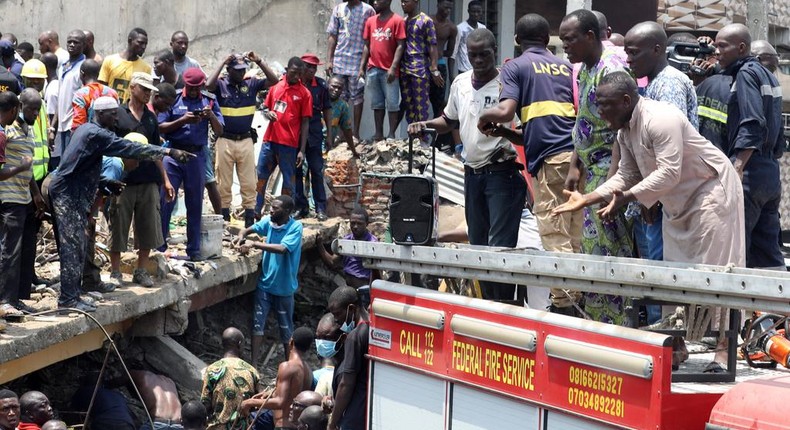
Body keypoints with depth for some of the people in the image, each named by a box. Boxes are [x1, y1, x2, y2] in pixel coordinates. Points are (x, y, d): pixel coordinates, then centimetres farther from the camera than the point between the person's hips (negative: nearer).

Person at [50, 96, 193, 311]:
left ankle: (70, 295, 14)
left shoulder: (87, 129, 16)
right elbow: (130, 149, -22)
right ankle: (69, 298, -10)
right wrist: (168, 152, -24)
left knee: (75, 246, 11)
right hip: (68, 194, -10)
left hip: (73, 194, 10)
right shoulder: (97, 135, -16)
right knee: (73, 246, -10)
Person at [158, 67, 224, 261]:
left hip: (197, 156, 2)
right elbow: (161, 128, -4)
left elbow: (220, 131, 5)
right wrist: (183, 120, -16)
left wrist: (211, 116, -13)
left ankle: (194, 250, 13)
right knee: (165, 201, -5)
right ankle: (159, 246, 1)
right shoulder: (173, 99, 1)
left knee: (195, 204, 7)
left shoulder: (209, 101, 8)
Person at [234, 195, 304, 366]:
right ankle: (253, 364, 6)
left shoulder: (295, 227, -19)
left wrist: (255, 244, -32)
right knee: (258, 322, 2)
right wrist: (242, 235, -11)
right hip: (265, 283, 4)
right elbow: (251, 229, 13)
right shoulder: (269, 221, -2)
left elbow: (282, 248, -32)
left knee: (286, 327, 10)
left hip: (284, 286, -4)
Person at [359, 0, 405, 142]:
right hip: (372, 69, 6)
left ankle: (391, 135, 0)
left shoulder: (397, 21, -5)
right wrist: (362, 67, 9)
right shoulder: (370, 21, 12)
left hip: (389, 71, -6)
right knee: (377, 103, 10)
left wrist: (393, 67, -16)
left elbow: (400, 45, -9)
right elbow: (367, 45, 15)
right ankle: (378, 134, 14)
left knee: (392, 104, -2)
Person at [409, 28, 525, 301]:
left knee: (499, 246, -11)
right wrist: (425, 125, 9)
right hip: (473, 173, 8)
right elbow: (449, 121, 26)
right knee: (477, 245, 12)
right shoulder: (461, 84, 11)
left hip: (502, 173, -7)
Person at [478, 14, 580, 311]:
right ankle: (577, 299, 10)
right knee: (575, 237, 9)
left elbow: (505, 111, -9)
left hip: (549, 159, -5)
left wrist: (484, 118, 14)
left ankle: (563, 304, -13)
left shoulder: (515, 67, 6)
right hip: (576, 153, 5)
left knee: (555, 237, -7)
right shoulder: (566, 67, 22)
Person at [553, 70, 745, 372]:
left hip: (711, 190, -10)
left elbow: (669, 172, -31)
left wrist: (628, 197, -35)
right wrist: (585, 199, 1)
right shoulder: (625, 132, 5)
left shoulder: (661, 120, -26)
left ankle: (723, 351, -13)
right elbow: (626, 176, 10)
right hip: (679, 201, 10)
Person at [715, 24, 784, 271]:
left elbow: (752, 125, -20)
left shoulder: (746, 74, -8)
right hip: (771, 173, 9)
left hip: (750, 173, -9)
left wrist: (738, 167, -25)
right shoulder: (767, 75, 20)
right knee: (769, 256, 8)